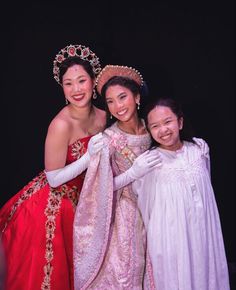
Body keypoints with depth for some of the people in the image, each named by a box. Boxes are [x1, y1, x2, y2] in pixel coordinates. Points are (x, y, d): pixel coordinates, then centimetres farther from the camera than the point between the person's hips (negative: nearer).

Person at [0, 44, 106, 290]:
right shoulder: (61, 124, -26)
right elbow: (54, 178, -21)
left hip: (74, 204, 6)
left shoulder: (102, 116, -4)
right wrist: (89, 156, -26)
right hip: (47, 208, -6)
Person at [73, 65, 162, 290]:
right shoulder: (108, 140, -21)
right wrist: (134, 173, -26)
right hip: (120, 214, -5)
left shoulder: (148, 129, -5)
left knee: (143, 267, 17)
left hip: (145, 208, 5)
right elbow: (100, 188, -18)